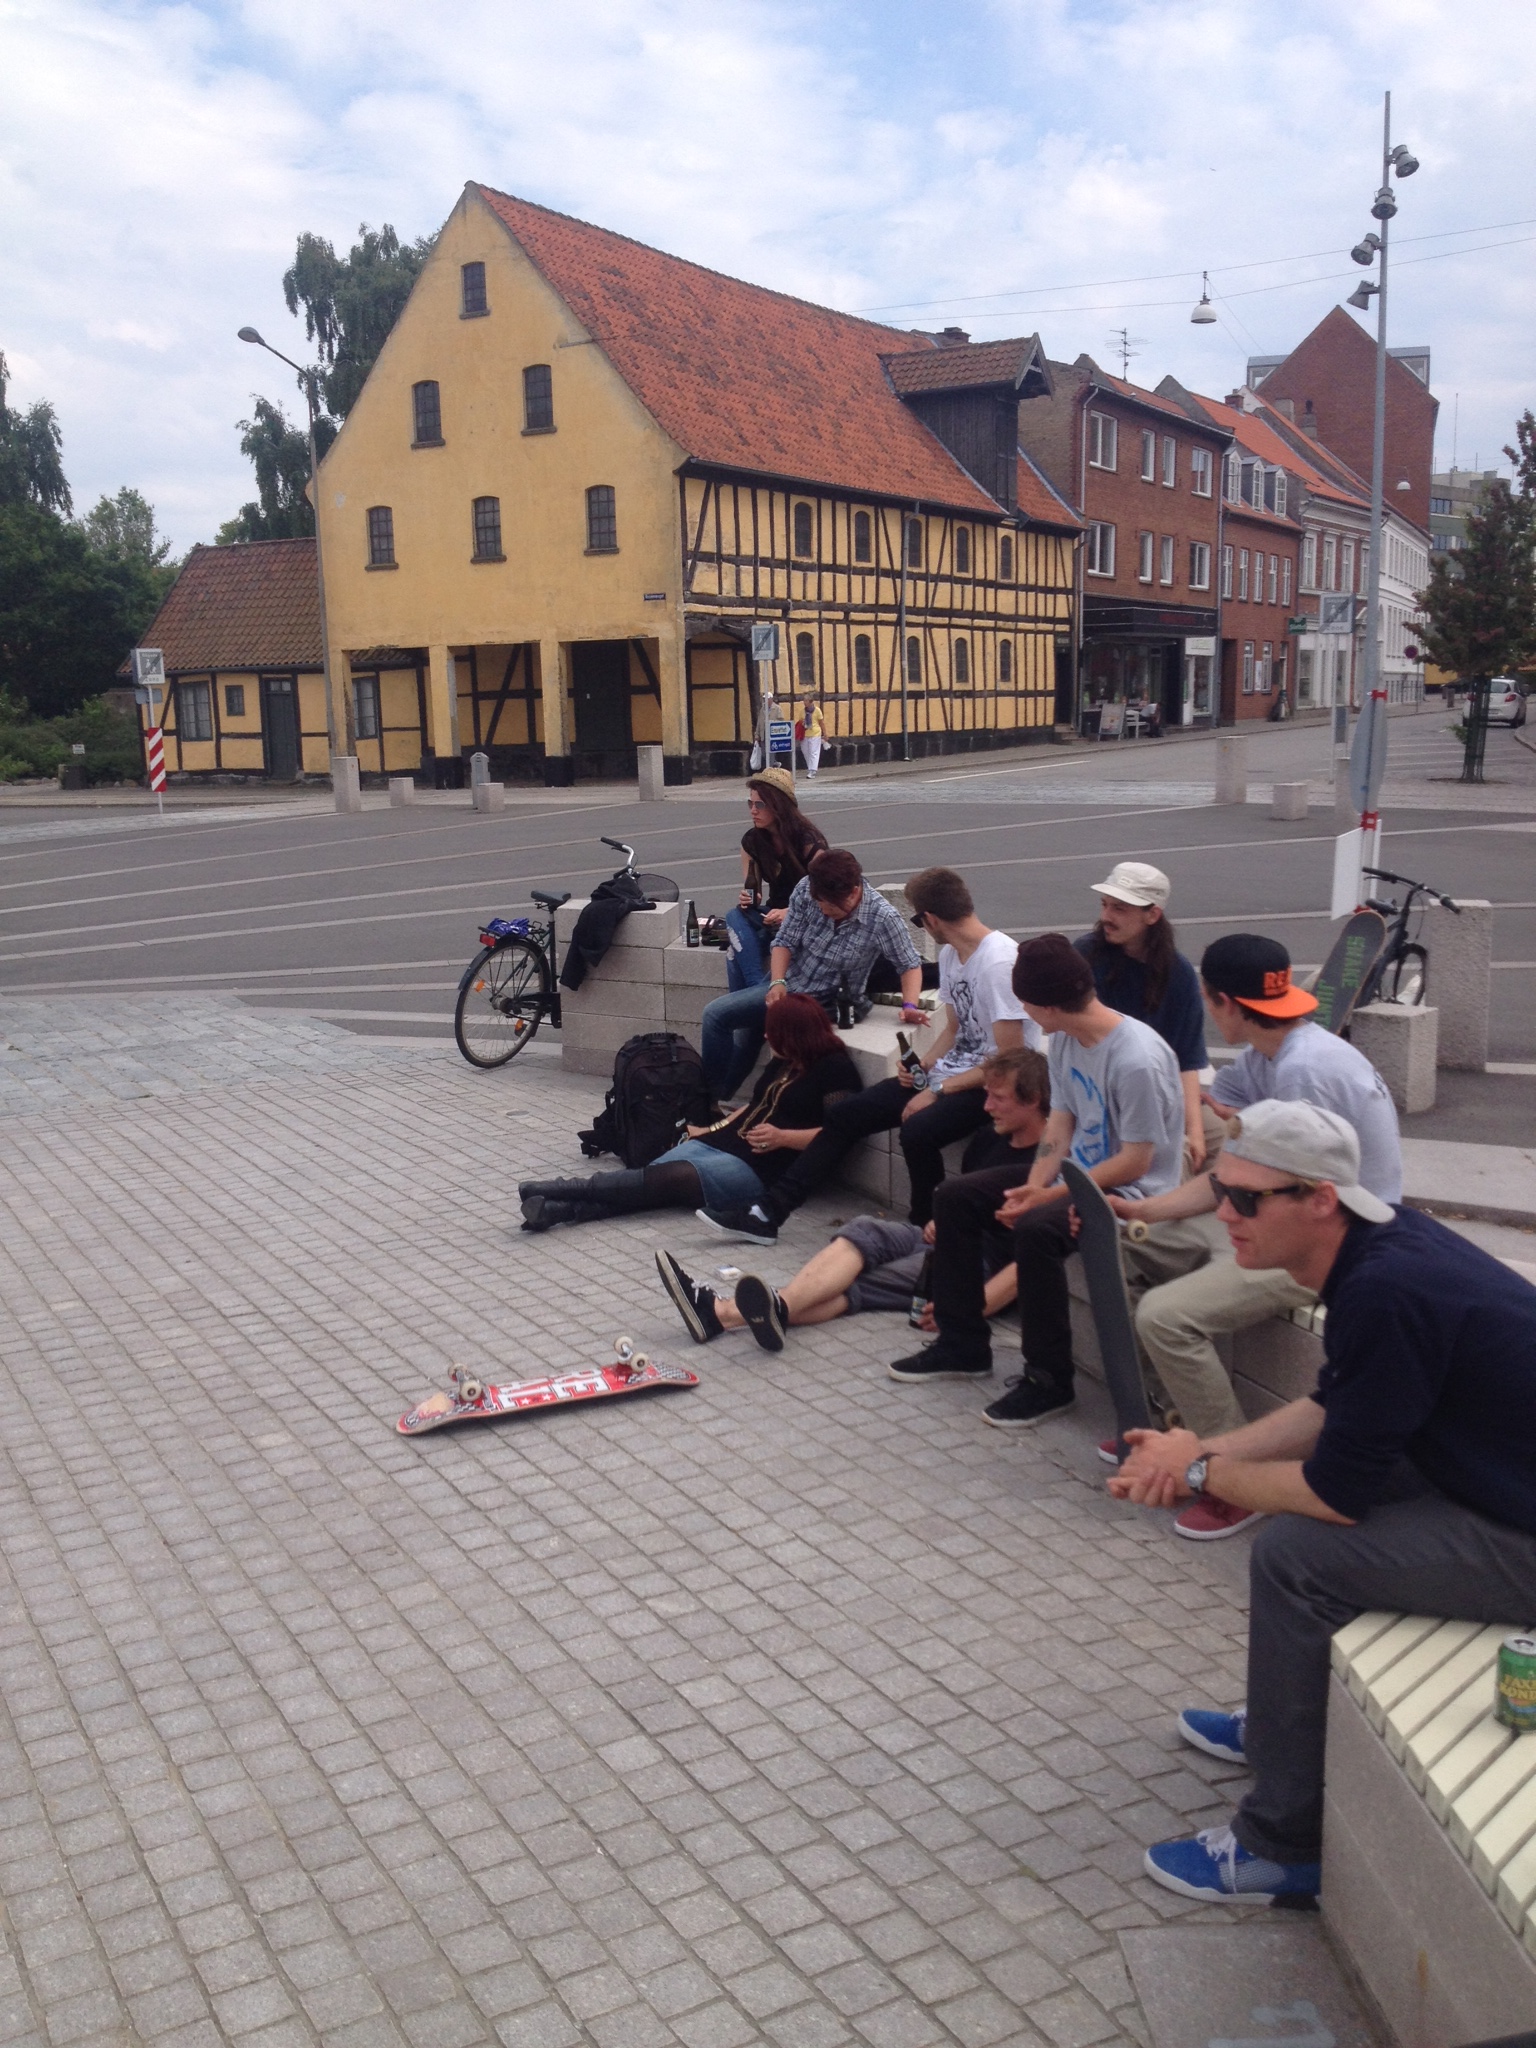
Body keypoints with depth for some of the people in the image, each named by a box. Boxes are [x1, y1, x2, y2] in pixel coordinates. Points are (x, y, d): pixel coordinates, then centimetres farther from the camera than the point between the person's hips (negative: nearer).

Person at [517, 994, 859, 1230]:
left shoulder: (834, 1068, -7)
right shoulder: (783, 1061, 19)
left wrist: (782, 1137, -21)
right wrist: (710, 1129, 22)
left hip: (760, 1165, -8)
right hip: (721, 1141, 8)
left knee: (669, 1179, -26)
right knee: (651, 1175, -18)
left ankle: (562, 1197, -34)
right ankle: (560, 1207, -35)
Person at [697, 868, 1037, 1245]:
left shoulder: (998, 962, -20)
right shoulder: (951, 954, 9)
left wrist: (938, 1090, -17)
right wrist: (925, 1063, 0)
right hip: (948, 1074, 9)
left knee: (917, 1130, -35)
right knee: (847, 1115, 0)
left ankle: (925, 1230, -9)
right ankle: (770, 1213, 2)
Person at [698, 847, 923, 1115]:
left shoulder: (883, 919, -24)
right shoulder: (806, 889, -16)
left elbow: (910, 965, -11)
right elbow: (785, 941, -7)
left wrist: (909, 1006, -27)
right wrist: (777, 982, -22)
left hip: (821, 1001, -5)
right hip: (785, 981, 5)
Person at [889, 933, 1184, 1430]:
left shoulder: (1137, 1060, -27)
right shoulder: (1065, 1040, -1)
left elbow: (1135, 1162, -24)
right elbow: (1060, 1124, 3)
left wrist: (1049, 1196, -23)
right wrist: (1034, 1184, -13)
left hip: (1131, 1191, -9)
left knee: (1036, 1230, -35)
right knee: (954, 1197, 3)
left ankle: (1049, 1380, -16)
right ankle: (962, 1345, 14)